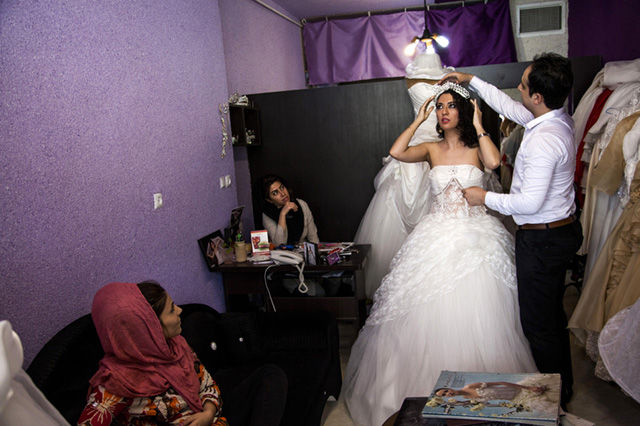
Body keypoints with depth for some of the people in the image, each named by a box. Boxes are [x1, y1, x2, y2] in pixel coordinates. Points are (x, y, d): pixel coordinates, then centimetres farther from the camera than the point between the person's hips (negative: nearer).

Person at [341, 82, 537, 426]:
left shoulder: (476, 148, 4)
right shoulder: (432, 150, 9)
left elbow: (494, 161, -19)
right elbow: (396, 152, -8)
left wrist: (478, 125, -6)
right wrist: (418, 120, 3)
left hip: (475, 240, -2)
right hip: (437, 239, 2)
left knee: (475, 316, 1)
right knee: (431, 316, 3)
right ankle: (427, 390, 19)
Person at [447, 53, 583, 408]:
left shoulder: (544, 139, -27)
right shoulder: (559, 119, 3)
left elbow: (530, 202, -27)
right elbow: (510, 107, 19)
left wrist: (485, 198, -13)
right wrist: (472, 80, 24)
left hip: (542, 240, -10)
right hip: (562, 230, 10)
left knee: (538, 322, 4)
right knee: (552, 314, 23)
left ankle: (556, 395, 22)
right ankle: (563, 384, 41)